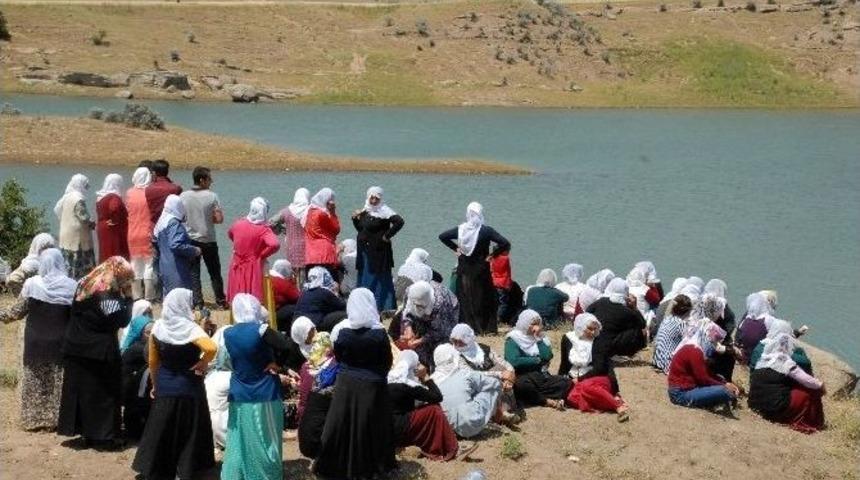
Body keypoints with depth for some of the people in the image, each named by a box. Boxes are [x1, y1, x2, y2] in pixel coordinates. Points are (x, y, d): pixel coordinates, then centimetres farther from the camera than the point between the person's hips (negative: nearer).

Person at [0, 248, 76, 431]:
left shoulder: (32, 284, -9)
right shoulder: (71, 286, -9)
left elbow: (17, 312, -3)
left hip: (36, 342, 0)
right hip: (61, 342, 0)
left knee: (34, 380, 12)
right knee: (60, 381, 9)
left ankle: (34, 418, 15)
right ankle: (58, 418, 11)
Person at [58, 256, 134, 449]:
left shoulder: (84, 285, 6)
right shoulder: (108, 296, -19)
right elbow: (122, 320, -16)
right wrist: (128, 297, -9)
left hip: (75, 349, 8)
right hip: (100, 353, -8)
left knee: (79, 389, 12)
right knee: (103, 393, 2)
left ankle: (87, 432, 20)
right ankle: (104, 436, 7)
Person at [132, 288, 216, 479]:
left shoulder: (158, 326, -2)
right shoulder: (189, 328, -17)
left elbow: (152, 361, 5)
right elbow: (211, 348, -34)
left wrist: (155, 385, 16)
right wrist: (203, 363, -16)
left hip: (164, 387, 4)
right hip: (188, 388, -4)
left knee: (161, 431, 13)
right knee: (188, 432, 8)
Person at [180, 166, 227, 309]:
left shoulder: (183, 196, -4)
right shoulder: (212, 196, -12)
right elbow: (219, 219, -13)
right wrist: (209, 219, 6)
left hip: (190, 239, 2)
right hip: (208, 240, -2)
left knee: (193, 273, 8)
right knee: (215, 272, 12)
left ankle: (197, 302, 4)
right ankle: (221, 301, 17)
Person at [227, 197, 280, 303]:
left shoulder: (238, 223, -1)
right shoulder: (263, 229, -18)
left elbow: (230, 233, 21)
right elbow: (274, 245, -32)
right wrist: (263, 255, -15)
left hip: (237, 268, 5)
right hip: (253, 269, -5)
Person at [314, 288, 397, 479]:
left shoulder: (341, 329, -9)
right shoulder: (378, 332, -15)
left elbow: (338, 357, 5)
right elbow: (387, 362, -3)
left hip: (346, 384, 2)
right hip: (373, 386, -2)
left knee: (344, 424, 12)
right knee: (372, 425, 11)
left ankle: (339, 465, 20)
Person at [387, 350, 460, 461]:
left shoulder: (389, 379, 8)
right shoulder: (406, 385, -16)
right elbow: (437, 397, -11)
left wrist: (421, 378, 6)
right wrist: (425, 376, -2)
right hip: (398, 430, -9)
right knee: (434, 410, -6)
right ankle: (438, 450, 2)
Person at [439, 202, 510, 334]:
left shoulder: (460, 229, -3)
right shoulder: (486, 231, -13)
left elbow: (442, 236, 8)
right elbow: (505, 244, -18)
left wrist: (455, 248, 8)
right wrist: (492, 255, -9)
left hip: (464, 271, 3)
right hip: (481, 272, -3)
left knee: (465, 299, 11)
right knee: (483, 299, 7)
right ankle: (486, 327, 7)